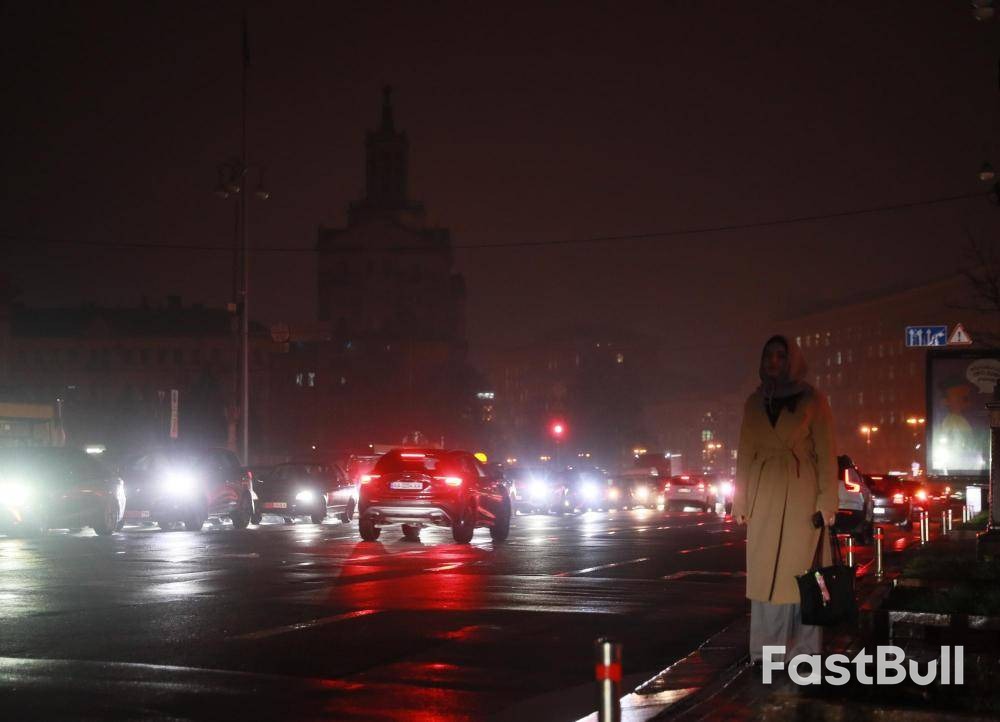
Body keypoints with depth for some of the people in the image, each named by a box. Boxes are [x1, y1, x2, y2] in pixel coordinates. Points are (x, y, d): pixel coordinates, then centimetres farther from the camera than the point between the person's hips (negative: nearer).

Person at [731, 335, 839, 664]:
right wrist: (740, 501, 7)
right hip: (764, 498, 3)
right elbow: (744, 453, 13)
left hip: (802, 495, -3)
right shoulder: (754, 402, 12)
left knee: (801, 572, -2)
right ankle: (766, 652, 8)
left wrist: (826, 503, -8)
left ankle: (804, 653, 4)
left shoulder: (812, 401, 1)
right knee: (765, 574, 3)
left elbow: (826, 455, -1)